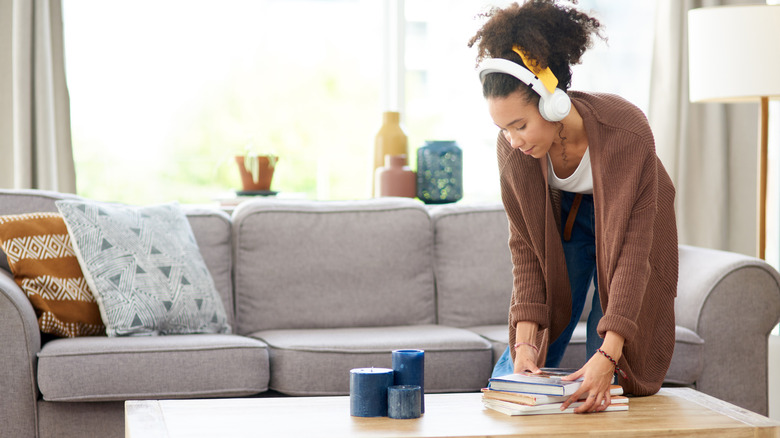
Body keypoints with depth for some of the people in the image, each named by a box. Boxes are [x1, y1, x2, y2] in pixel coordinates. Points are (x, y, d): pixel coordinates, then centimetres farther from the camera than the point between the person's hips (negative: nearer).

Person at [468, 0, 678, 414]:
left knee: (605, 382, -7)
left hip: (625, 222, -2)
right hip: (562, 221, 2)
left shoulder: (627, 132, -39)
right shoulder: (512, 148, -28)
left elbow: (632, 250, -37)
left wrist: (607, 355, -46)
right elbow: (525, 244, -19)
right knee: (518, 366, -1)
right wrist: (525, 341, -29)